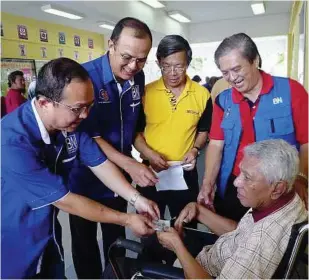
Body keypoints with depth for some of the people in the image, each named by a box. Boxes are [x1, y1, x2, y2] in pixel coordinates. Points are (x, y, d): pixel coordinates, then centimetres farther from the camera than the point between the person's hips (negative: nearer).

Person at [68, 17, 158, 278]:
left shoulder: (138, 78, -4)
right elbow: (89, 136, -23)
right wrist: (129, 164, -31)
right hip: (85, 177, -5)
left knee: (117, 237, 24)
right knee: (85, 242, 17)